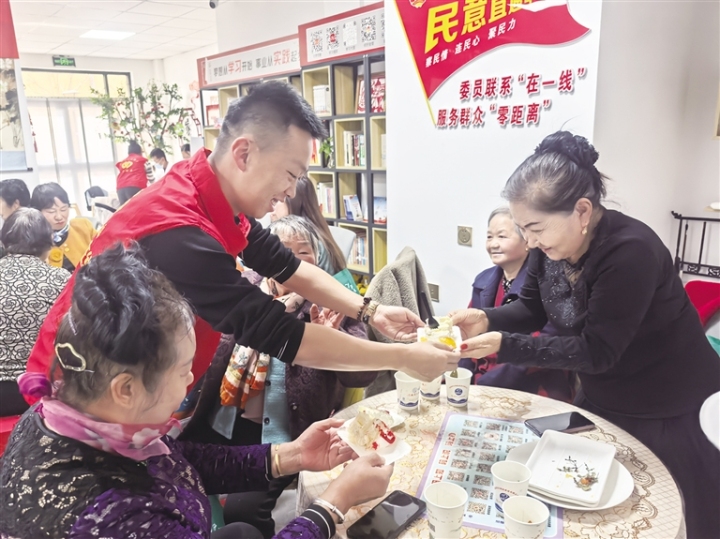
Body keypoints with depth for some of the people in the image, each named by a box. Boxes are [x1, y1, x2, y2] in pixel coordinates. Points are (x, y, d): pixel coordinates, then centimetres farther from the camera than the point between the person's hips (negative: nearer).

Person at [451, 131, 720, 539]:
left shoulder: (630, 253, -33)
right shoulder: (552, 242, -10)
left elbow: (598, 351, -30)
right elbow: (532, 309, -2)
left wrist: (504, 345, -36)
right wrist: (487, 320, -22)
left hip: (672, 414, -7)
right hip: (601, 399, 7)